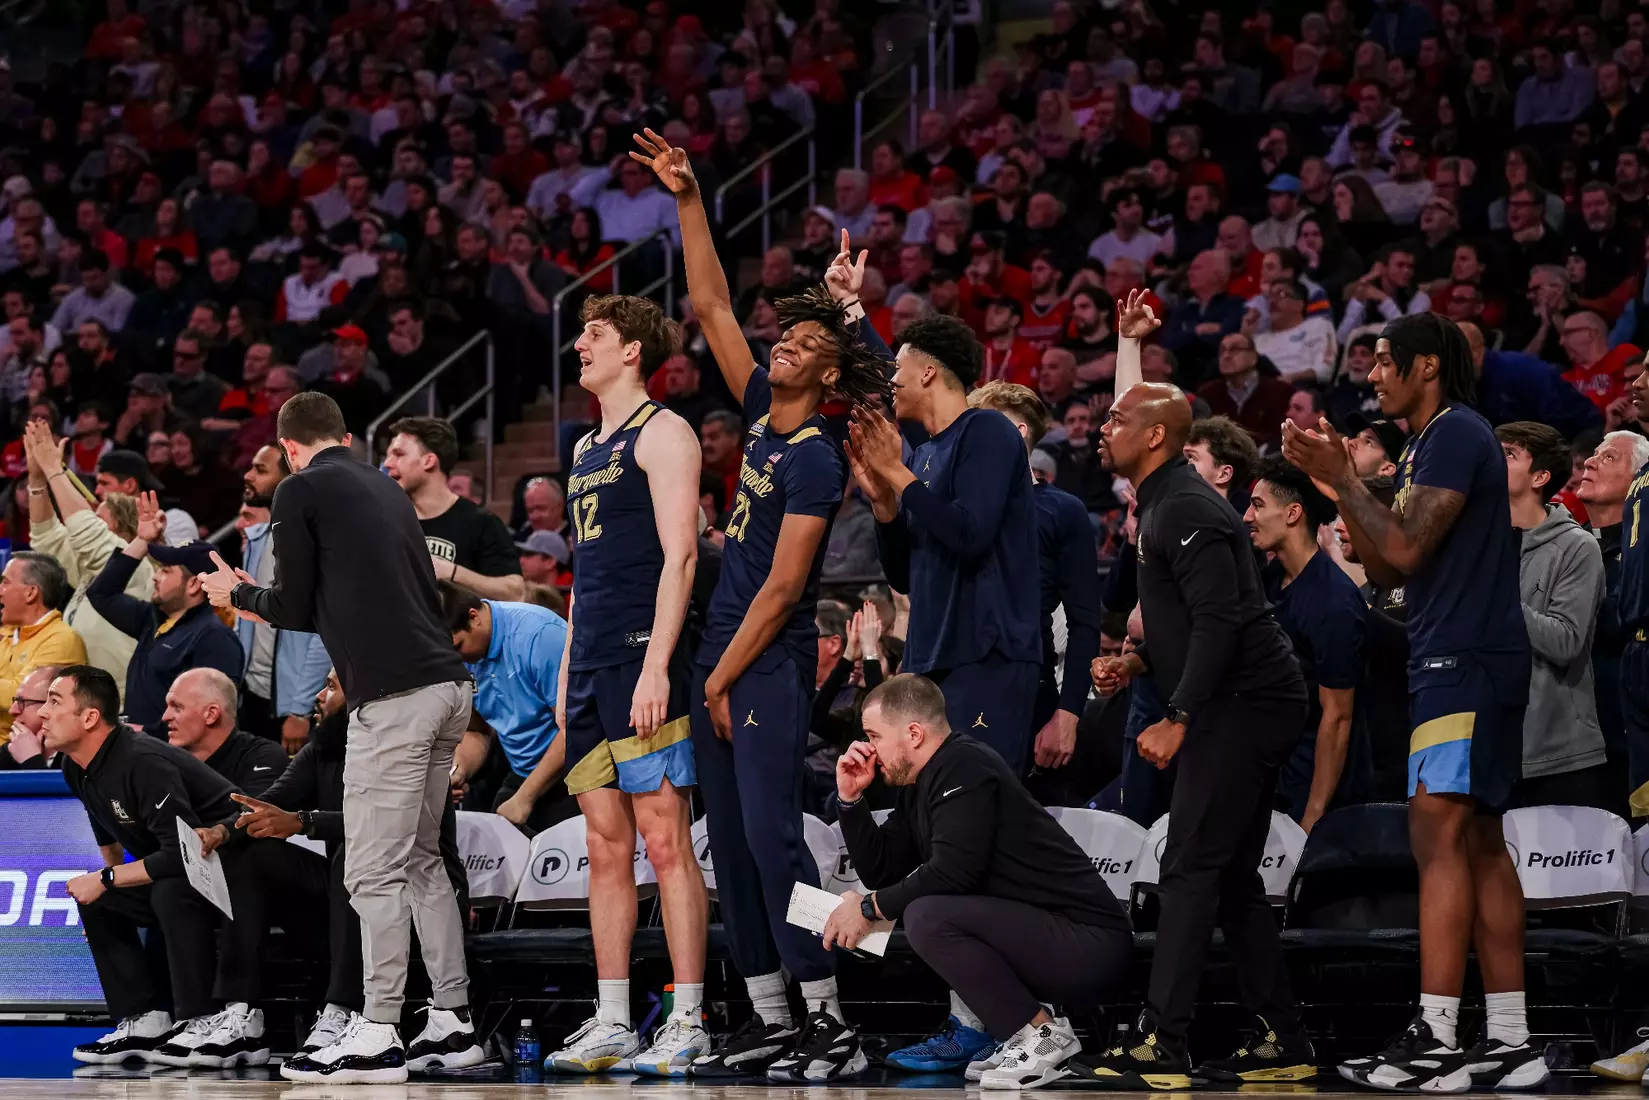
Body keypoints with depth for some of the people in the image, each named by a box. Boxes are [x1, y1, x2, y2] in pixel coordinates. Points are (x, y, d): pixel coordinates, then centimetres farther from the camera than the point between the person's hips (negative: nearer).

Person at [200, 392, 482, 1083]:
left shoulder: (300, 491, 1)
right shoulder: (386, 489, 21)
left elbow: (296, 608, 1)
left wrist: (236, 594, 22)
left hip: (393, 695, -8)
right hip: (447, 683, 8)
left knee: (376, 872, -7)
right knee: (421, 862, 15)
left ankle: (377, 1039, -9)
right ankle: (451, 1024, 15)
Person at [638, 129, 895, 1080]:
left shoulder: (817, 458, -12)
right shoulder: (761, 414, 11)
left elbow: (783, 586, -15)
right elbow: (713, 307, 17)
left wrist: (725, 679, -13)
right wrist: (690, 203, 12)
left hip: (771, 665, -9)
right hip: (724, 656, 9)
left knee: (772, 839, -13)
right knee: (734, 848, 8)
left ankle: (832, 1028, -12)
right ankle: (771, 1023, 12)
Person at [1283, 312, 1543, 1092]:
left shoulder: (1457, 434, -11)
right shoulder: (1430, 445, 21)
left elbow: (1405, 548, -19)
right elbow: (1384, 569, 21)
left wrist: (1343, 479, -8)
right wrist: (1338, 484, 13)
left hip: (1467, 661, -11)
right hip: (1461, 664, 11)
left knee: (1439, 836, -15)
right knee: (1480, 844, 9)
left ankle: (1435, 1041, -20)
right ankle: (1509, 1041, 10)